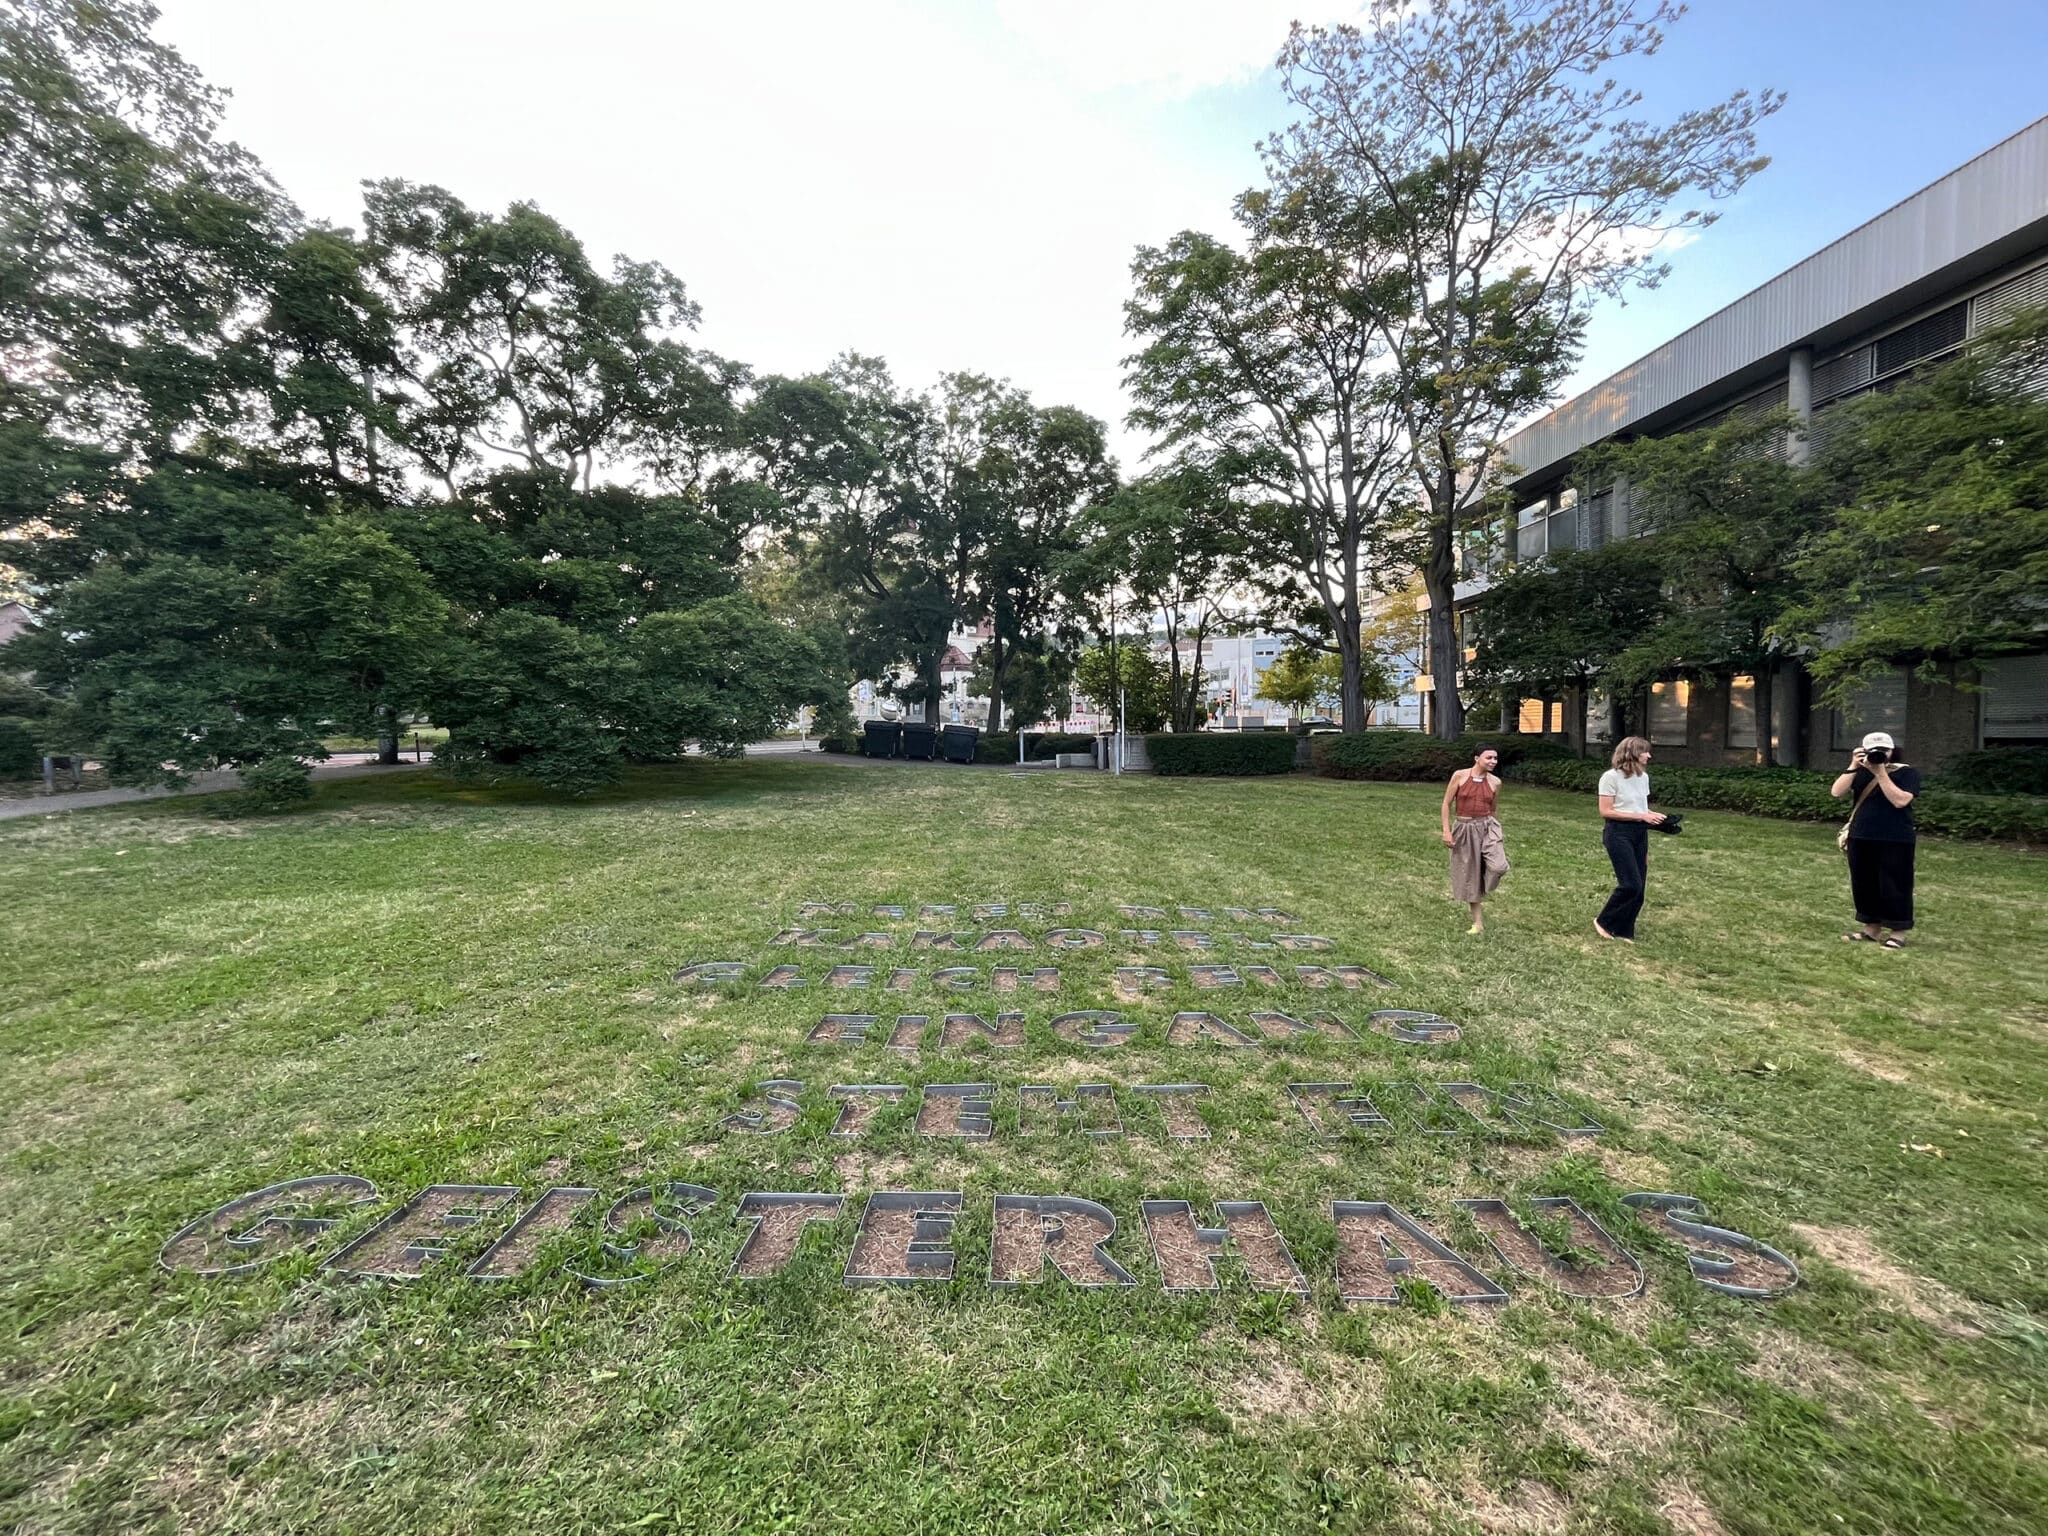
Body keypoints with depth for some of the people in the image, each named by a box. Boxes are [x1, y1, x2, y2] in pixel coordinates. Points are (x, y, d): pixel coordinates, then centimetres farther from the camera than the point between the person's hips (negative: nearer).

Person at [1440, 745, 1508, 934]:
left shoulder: (1495, 782, 1)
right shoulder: (1459, 776, -7)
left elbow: (1492, 809, 14)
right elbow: (1446, 804, -3)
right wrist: (1446, 831, -8)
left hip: (1487, 826, 1)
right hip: (1465, 829, -1)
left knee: (1499, 866, -25)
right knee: (1469, 875, 6)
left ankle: (1484, 890, 12)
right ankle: (1478, 923, 20)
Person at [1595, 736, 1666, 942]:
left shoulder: (1643, 777, 9)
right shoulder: (1611, 777, -12)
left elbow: (1642, 807, 19)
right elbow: (1605, 811, -15)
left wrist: (1652, 816, 2)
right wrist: (1641, 816, -19)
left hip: (1640, 833, 7)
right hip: (1618, 833, -7)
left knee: (1638, 886, 6)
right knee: (1631, 885, -10)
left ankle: (1622, 930, 17)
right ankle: (1604, 922, 9)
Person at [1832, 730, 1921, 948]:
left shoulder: (1908, 773, -3)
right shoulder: (1861, 773, 7)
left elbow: (1900, 801, -18)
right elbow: (1836, 793, -7)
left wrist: (1880, 773, -18)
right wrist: (1853, 767, -13)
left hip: (1895, 841, -4)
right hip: (1861, 838, 4)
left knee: (1892, 886, 0)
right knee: (1864, 885, 10)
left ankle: (1896, 933, 10)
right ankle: (1872, 928, 22)